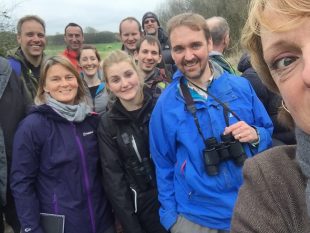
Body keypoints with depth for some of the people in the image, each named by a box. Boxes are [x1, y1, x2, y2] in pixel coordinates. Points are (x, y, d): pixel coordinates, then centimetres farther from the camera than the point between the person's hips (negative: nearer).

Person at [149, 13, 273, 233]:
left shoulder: (241, 86, -7)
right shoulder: (165, 104, -9)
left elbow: (268, 133, 5)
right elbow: (164, 165, -1)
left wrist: (255, 135, -17)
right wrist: (170, 215, -1)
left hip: (248, 208, 2)